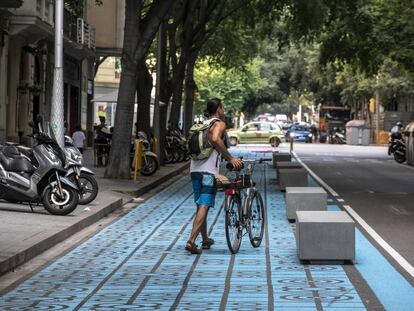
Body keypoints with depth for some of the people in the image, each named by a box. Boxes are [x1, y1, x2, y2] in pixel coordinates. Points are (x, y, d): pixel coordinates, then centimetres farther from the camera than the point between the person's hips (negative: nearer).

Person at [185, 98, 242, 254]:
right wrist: (231, 158, -19)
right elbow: (216, 140, -25)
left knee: (201, 206, 16)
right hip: (209, 170, -8)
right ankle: (191, 241, -19)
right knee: (204, 206, -9)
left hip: (195, 169, 8)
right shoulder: (219, 124, -4)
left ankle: (205, 240, 28)